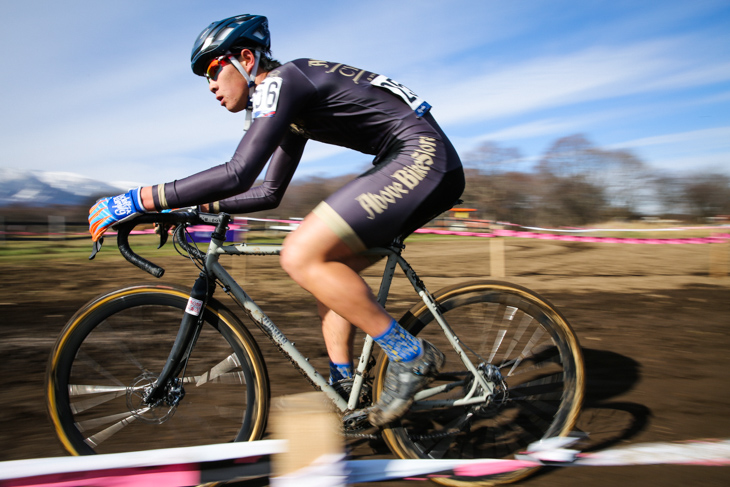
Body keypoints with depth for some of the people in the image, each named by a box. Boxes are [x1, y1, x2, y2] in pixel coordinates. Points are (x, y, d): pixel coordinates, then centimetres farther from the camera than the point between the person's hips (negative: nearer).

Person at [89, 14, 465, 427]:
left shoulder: (279, 81, -9)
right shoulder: (290, 105, 21)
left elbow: (238, 174, -23)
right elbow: (269, 193, 27)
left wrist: (140, 200, -18)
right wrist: (198, 206, 21)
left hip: (424, 157, -10)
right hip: (417, 164, 10)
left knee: (302, 256, -19)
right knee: (326, 268, 11)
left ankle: (411, 356, -10)